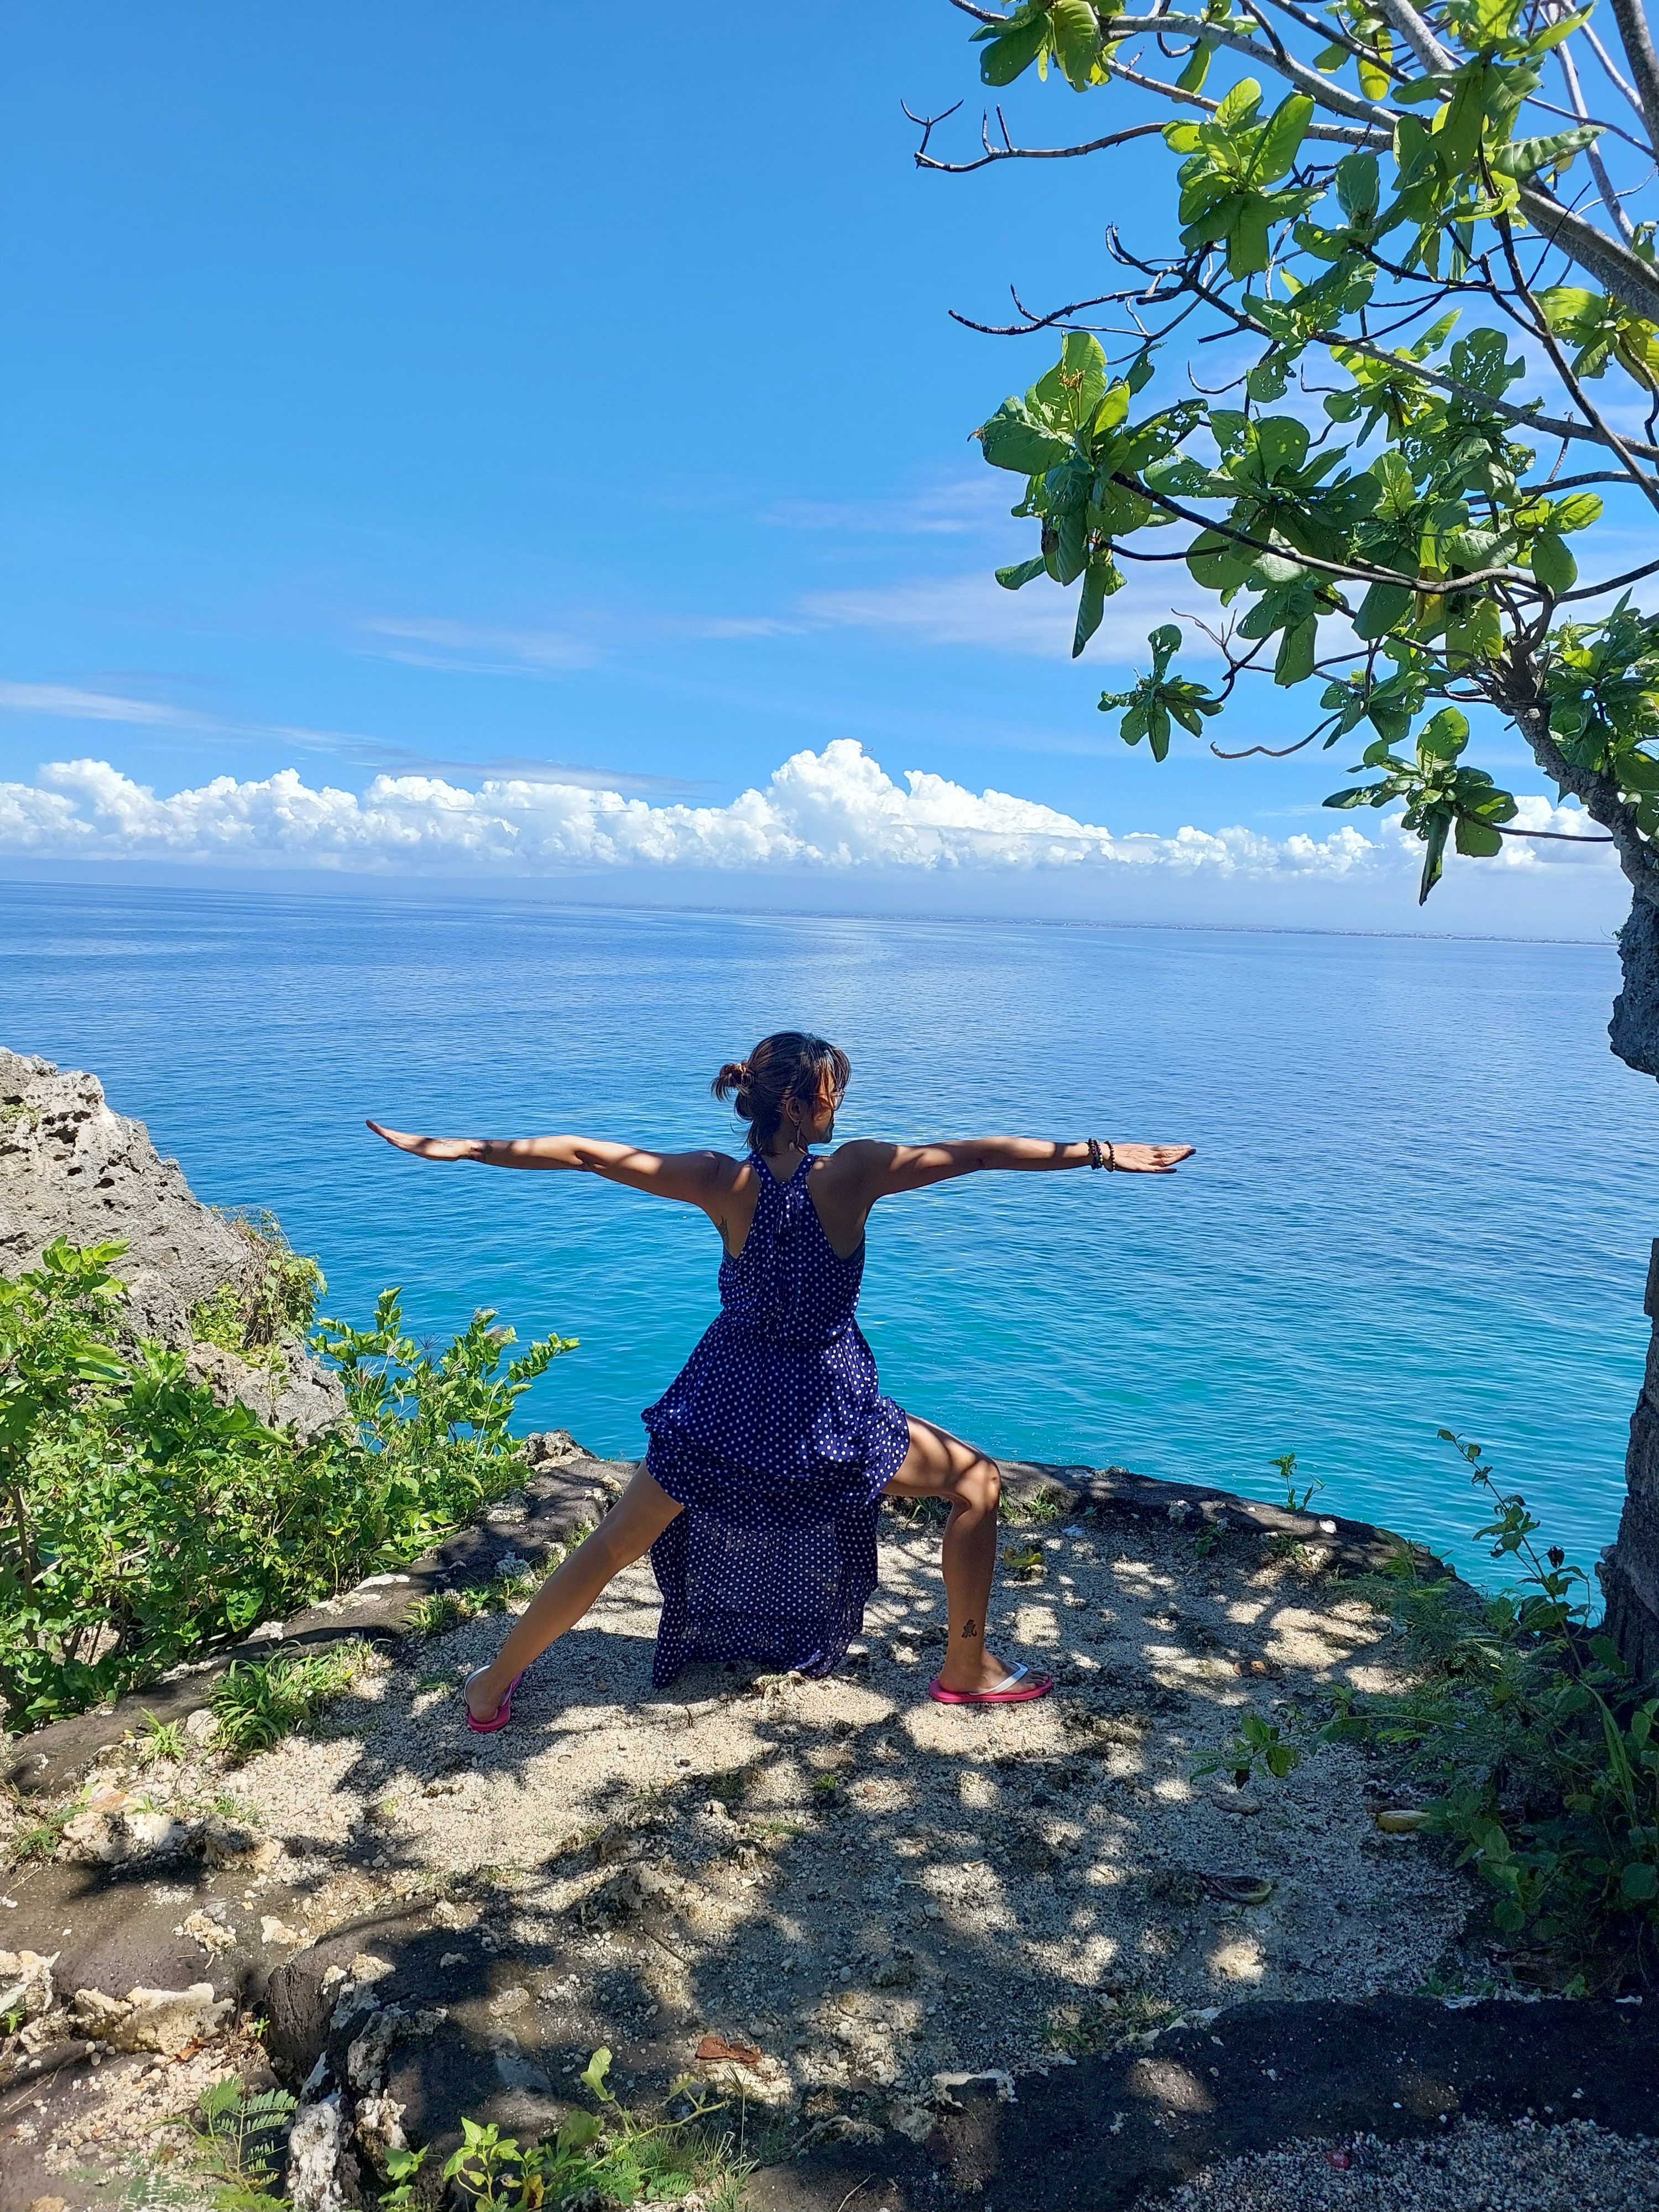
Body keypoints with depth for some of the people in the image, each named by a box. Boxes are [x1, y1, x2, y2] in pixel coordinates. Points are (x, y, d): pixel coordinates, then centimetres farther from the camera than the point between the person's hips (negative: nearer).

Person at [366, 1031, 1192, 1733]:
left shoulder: (722, 1181, -12)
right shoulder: (852, 1172, -18)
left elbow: (582, 1152, -9)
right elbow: (981, 1153, -16)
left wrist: (449, 1147, -2)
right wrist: (1101, 1151, -10)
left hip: (725, 1400, 3)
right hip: (827, 1409, -2)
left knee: (614, 1544, 18)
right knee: (976, 1481, 18)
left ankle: (493, 1688, 29)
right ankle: (966, 1671, 24)